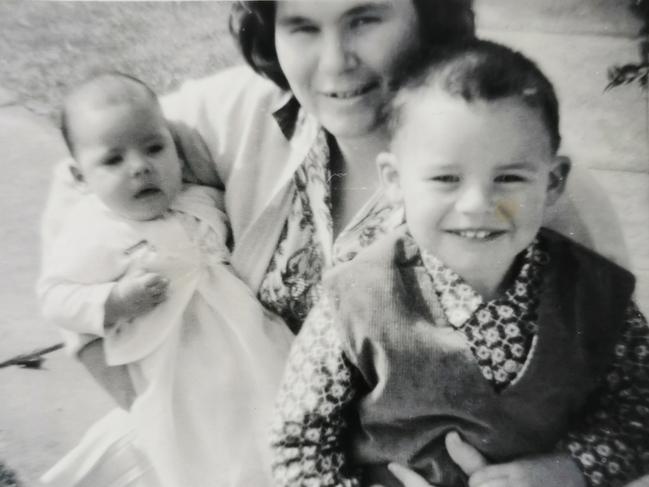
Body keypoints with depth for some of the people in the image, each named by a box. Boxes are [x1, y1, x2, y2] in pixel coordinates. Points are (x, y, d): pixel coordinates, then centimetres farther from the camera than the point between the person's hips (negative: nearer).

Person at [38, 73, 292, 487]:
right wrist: (113, 302, -20)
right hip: (173, 374, -4)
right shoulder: (89, 236, -11)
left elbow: (237, 241, 15)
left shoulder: (202, 201, -1)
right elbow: (54, 297, -6)